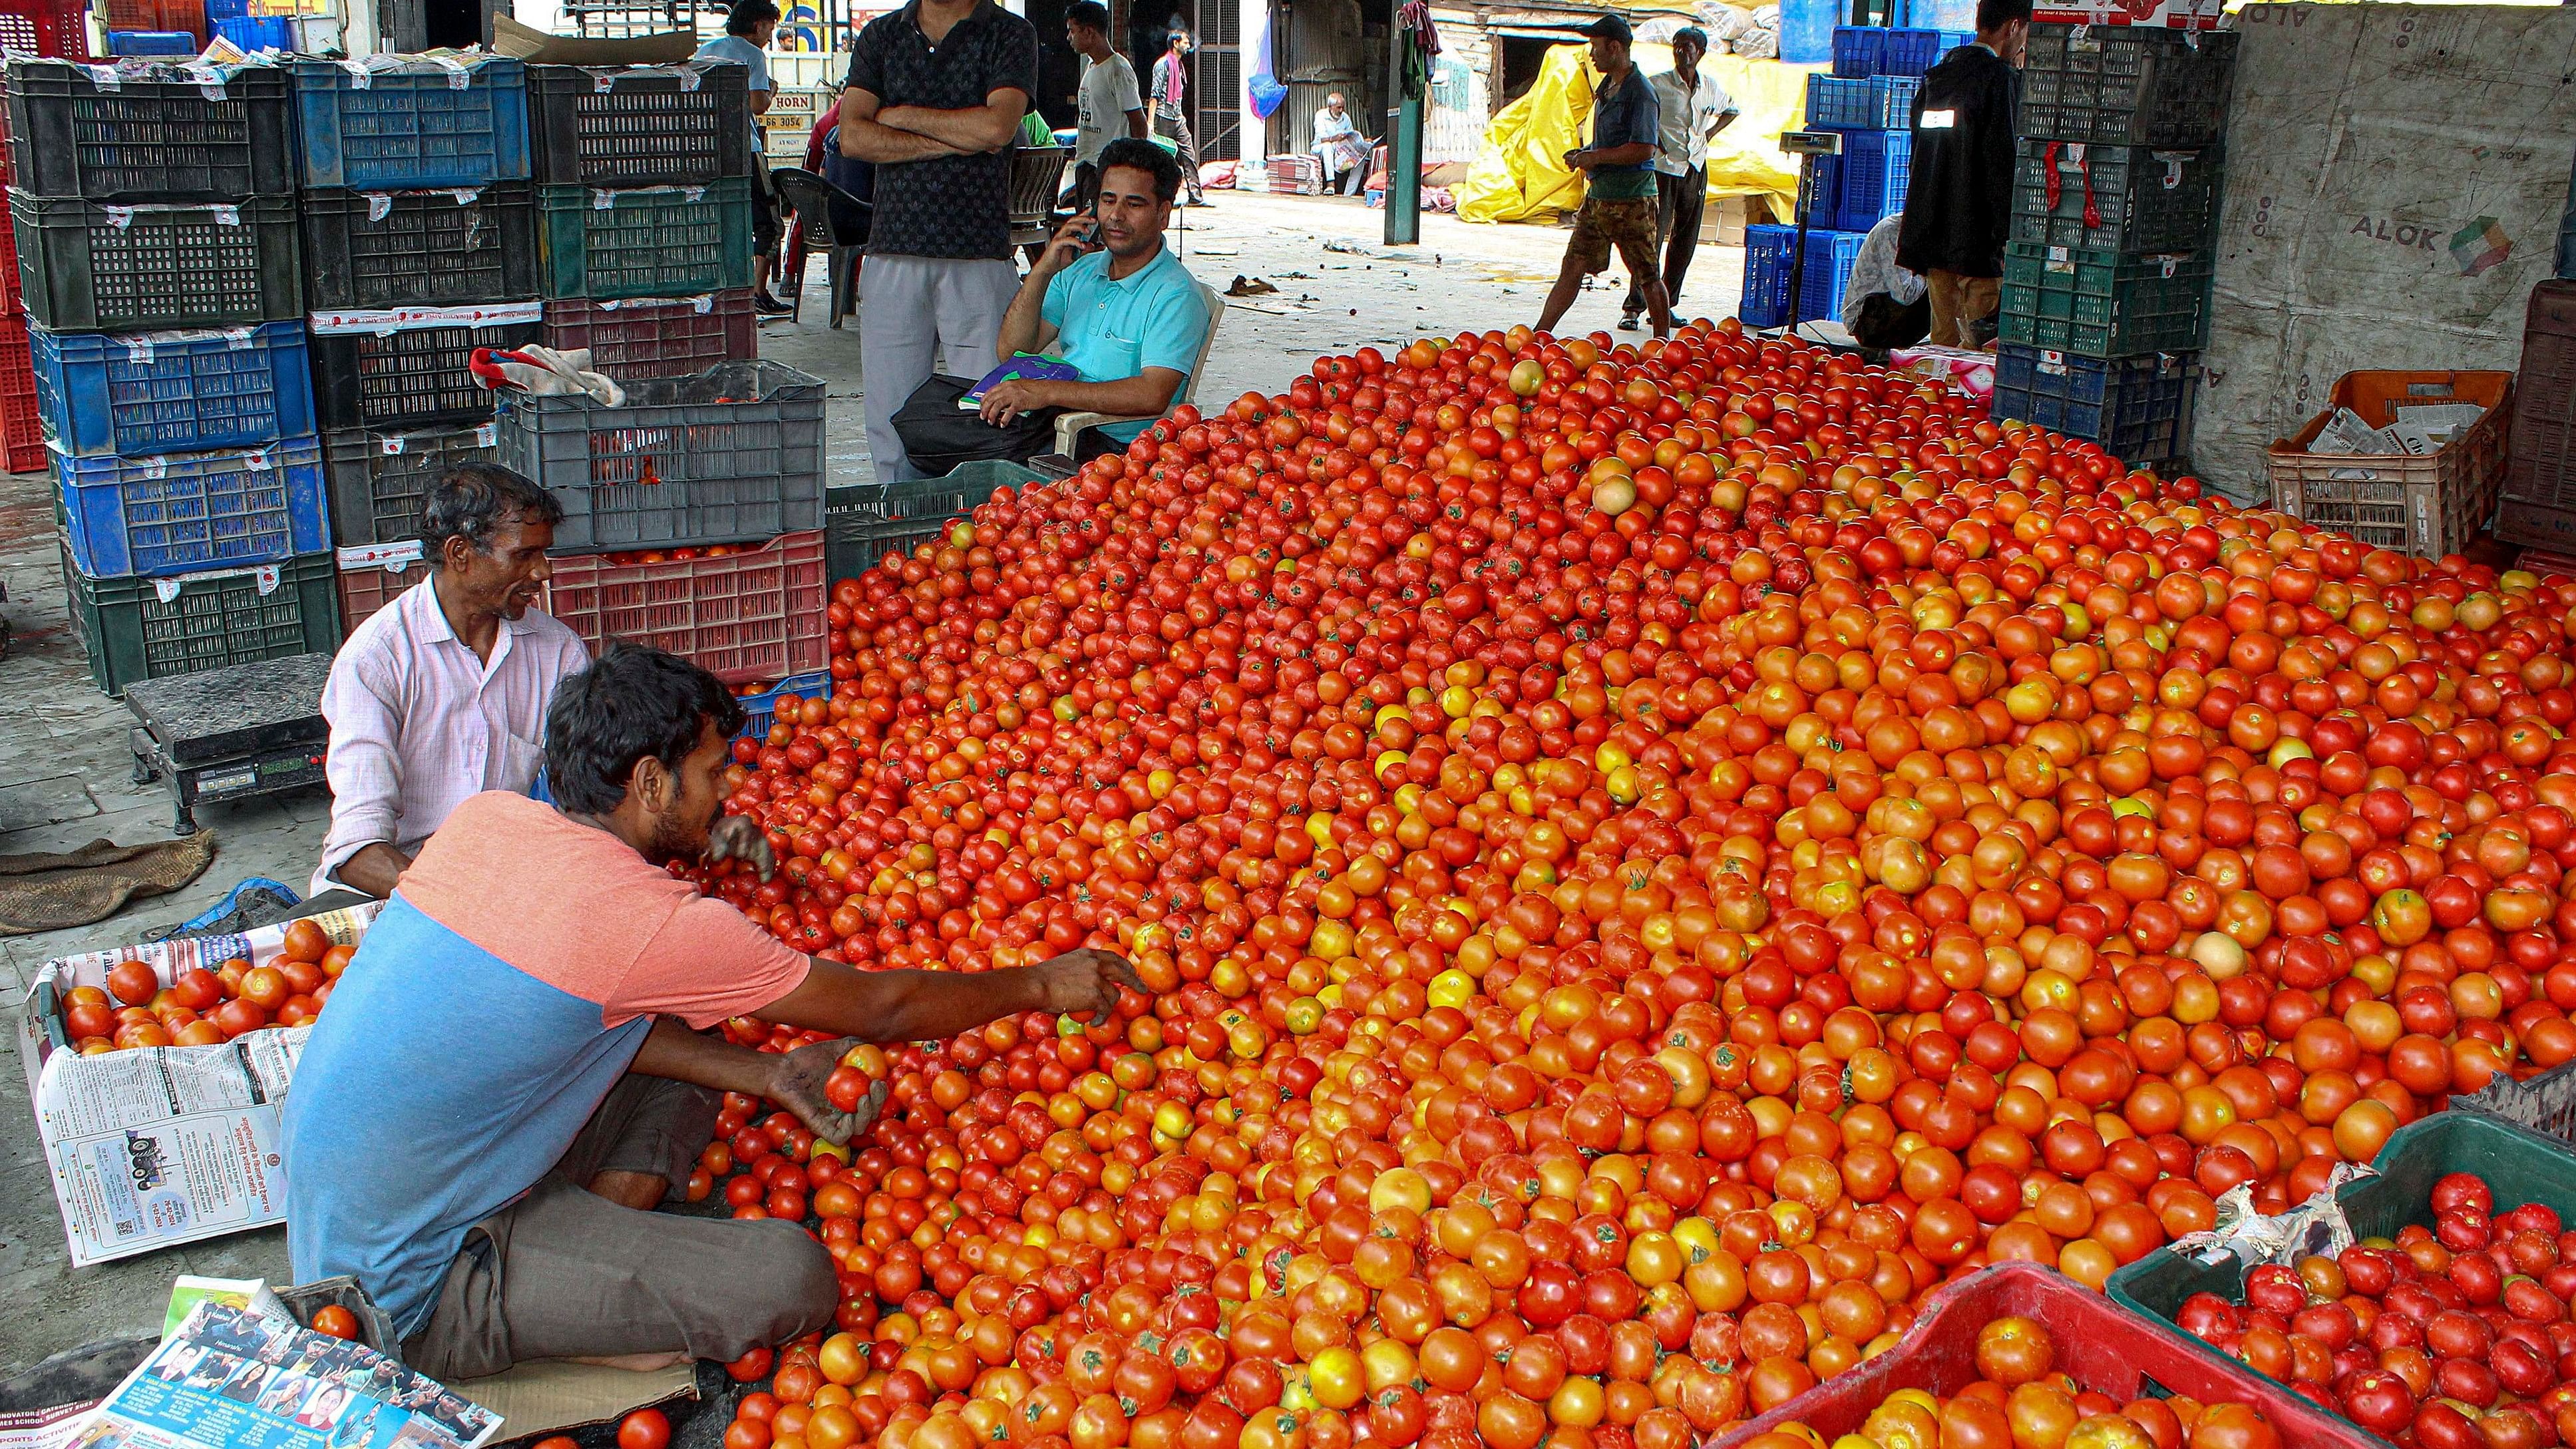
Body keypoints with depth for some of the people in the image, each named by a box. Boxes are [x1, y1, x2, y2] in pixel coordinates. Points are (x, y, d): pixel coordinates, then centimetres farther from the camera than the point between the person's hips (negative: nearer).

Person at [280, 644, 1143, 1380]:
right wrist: (1044, 985, 5)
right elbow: (881, 1009, -10)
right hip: (413, 1298, -9)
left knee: (688, 1048, 14)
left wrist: (768, 1075, 7)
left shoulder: (487, 817, -1)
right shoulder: (656, 922, -22)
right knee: (793, 1276, -18)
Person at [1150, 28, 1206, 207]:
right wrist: (1151, 122, -18)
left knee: (1189, 155, 1)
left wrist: (1181, 114, 19)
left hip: (1178, 118, 8)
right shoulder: (1163, 64, -9)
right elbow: (1155, 94, -13)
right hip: (1164, 118, -8)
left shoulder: (1180, 65, 16)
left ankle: (1196, 195, 1)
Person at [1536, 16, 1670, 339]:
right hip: (1598, 195, 9)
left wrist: (1595, 157, -15)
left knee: (1647, 276, 1)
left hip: (1631, 200, -9)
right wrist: (1584, 155, 10)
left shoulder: (1640, 92, -14)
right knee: (1573, 268, 8)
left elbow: (1643, 149, -22)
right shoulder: (1606, 87, 15)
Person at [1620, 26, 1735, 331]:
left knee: (1685, 242, 7)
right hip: (1664, 167, -5)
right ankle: (1633, 307, -7)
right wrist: (1654, 140, -12)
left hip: (1696, 169, 5)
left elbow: (1730, 110, 26)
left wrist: (1709, 134, 12)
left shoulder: (1710, 87, 8)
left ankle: (1665, 306, 15)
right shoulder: (1658, 84, -6)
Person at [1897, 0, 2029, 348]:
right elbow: (2002, 161, -15)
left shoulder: (1935, 78, 16)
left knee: (1943, 341, 11)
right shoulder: (2000, 77, -8)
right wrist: (2009, 238, -15)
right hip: (1976, 238, -8)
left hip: (1931, 237, 8)